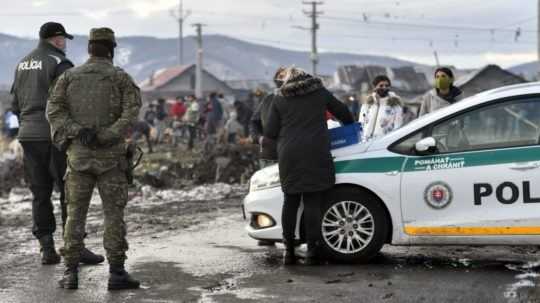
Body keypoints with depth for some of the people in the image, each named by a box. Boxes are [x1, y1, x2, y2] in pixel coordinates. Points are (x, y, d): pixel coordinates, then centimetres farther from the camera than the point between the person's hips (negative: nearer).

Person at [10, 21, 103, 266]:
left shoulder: (23, 64, 15)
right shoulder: (60, 63, -9)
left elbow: (16, 103, 16)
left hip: (28, 136, 7)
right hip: (55, 135, -7)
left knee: (40, 194, 9)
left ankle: (47, 250, 7)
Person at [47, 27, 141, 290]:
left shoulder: (69, 76, 6)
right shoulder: (121, 78, -1)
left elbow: (53, 110, -7)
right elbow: (131, 112, -16)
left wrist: (77, 131, -14)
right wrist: (104, 137, -18)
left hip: (78, 156, 2)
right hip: (110, 156, -2)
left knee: (75, 214, 8)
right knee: (113, 214, 2)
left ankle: (71, 273, 5)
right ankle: (117, 273, -1)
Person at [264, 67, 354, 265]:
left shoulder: (279, 100, 10)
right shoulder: (320, 93, 11)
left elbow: (269, 133, 7)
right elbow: (342, 112, 21)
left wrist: (263, 141, 30)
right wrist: (351, 127, 40)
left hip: (289, 156, 1)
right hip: (316, 155, -1)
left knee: (290, 201, 10)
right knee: (313, 202, -1)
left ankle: (289, 250, 9)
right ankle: (312, 250, -5)